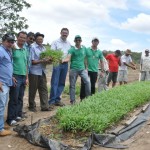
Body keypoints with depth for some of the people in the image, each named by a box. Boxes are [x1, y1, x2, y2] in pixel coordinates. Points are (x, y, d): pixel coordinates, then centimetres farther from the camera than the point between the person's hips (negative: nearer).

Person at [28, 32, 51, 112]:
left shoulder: (43, 48, 12)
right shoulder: (32, 47, -8)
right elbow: (32, 61, -13)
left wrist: (48, 60, -6)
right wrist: (42, 61, -21)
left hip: (42, 71, 6)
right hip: (34, 72, -6)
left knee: (44, 89, 5)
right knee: (33, 90, 6)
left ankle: (45, 106, 11)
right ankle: (32, 106, 19)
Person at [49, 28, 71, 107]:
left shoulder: (69, 43, 15)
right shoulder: (55, 42, 1)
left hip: (65, 64, 5)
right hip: (57, 63, -5)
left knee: (62, 83, 8)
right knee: (54, 82, -8)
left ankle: (57, 99, 18)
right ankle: (52, 101, -4)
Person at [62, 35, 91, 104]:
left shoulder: (84, 48, 9)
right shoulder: (72, 49, -3)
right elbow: (68, 58, -16)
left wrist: (86, 68, 12)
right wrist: (63, 60, -37)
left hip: (82, 69, 2)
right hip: (73, 69, -2)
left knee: (87, 82, -13)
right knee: (72, 85, 3)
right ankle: (72, 101, 13)